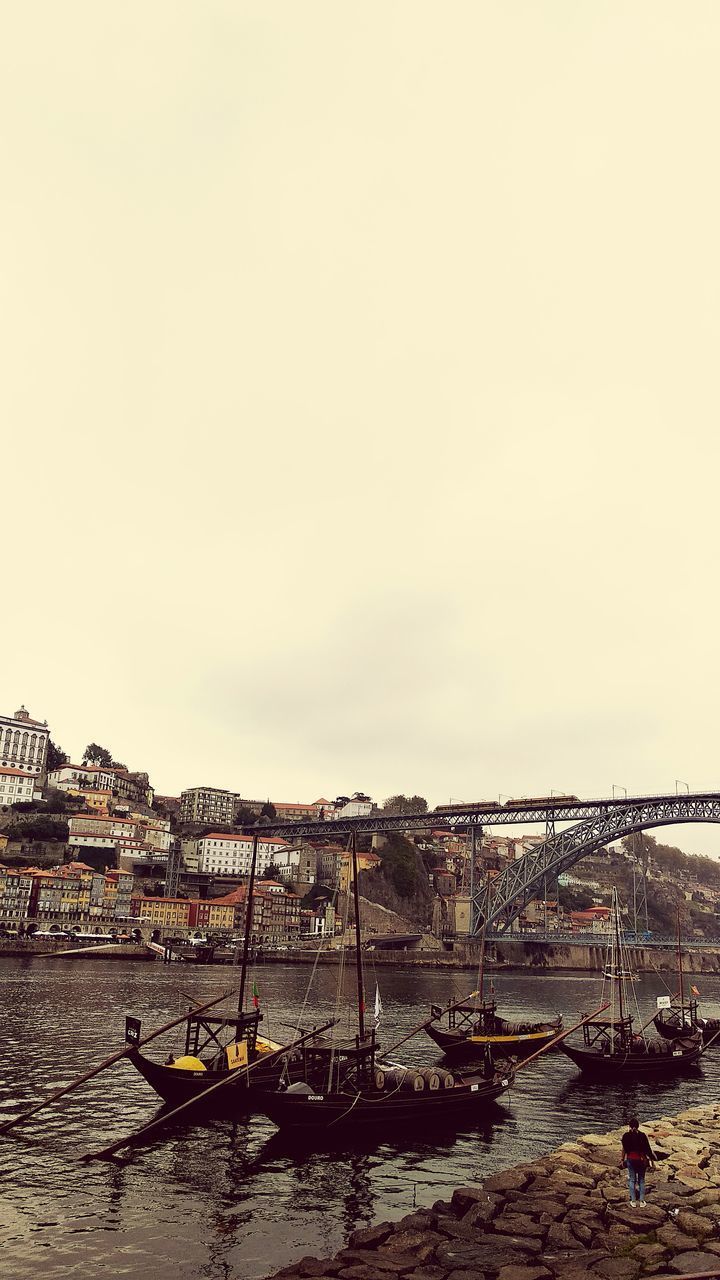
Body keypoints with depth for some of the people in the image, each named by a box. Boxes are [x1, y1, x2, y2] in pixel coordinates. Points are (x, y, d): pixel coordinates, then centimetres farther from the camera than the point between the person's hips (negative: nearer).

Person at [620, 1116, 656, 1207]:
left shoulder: (626, 1136, -8)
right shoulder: (642, 1135, -11)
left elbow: (624, 1149, -5)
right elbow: (647, 1148, -6)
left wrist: (622, 1160, 6)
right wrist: (651, 1158, 8)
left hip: (630, 1159, 0)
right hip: (641, 1159, 0)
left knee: (632, 1180, 11)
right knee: (641, 1180, 12)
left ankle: (633, 1201, 14)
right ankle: (641, 1201, 15)